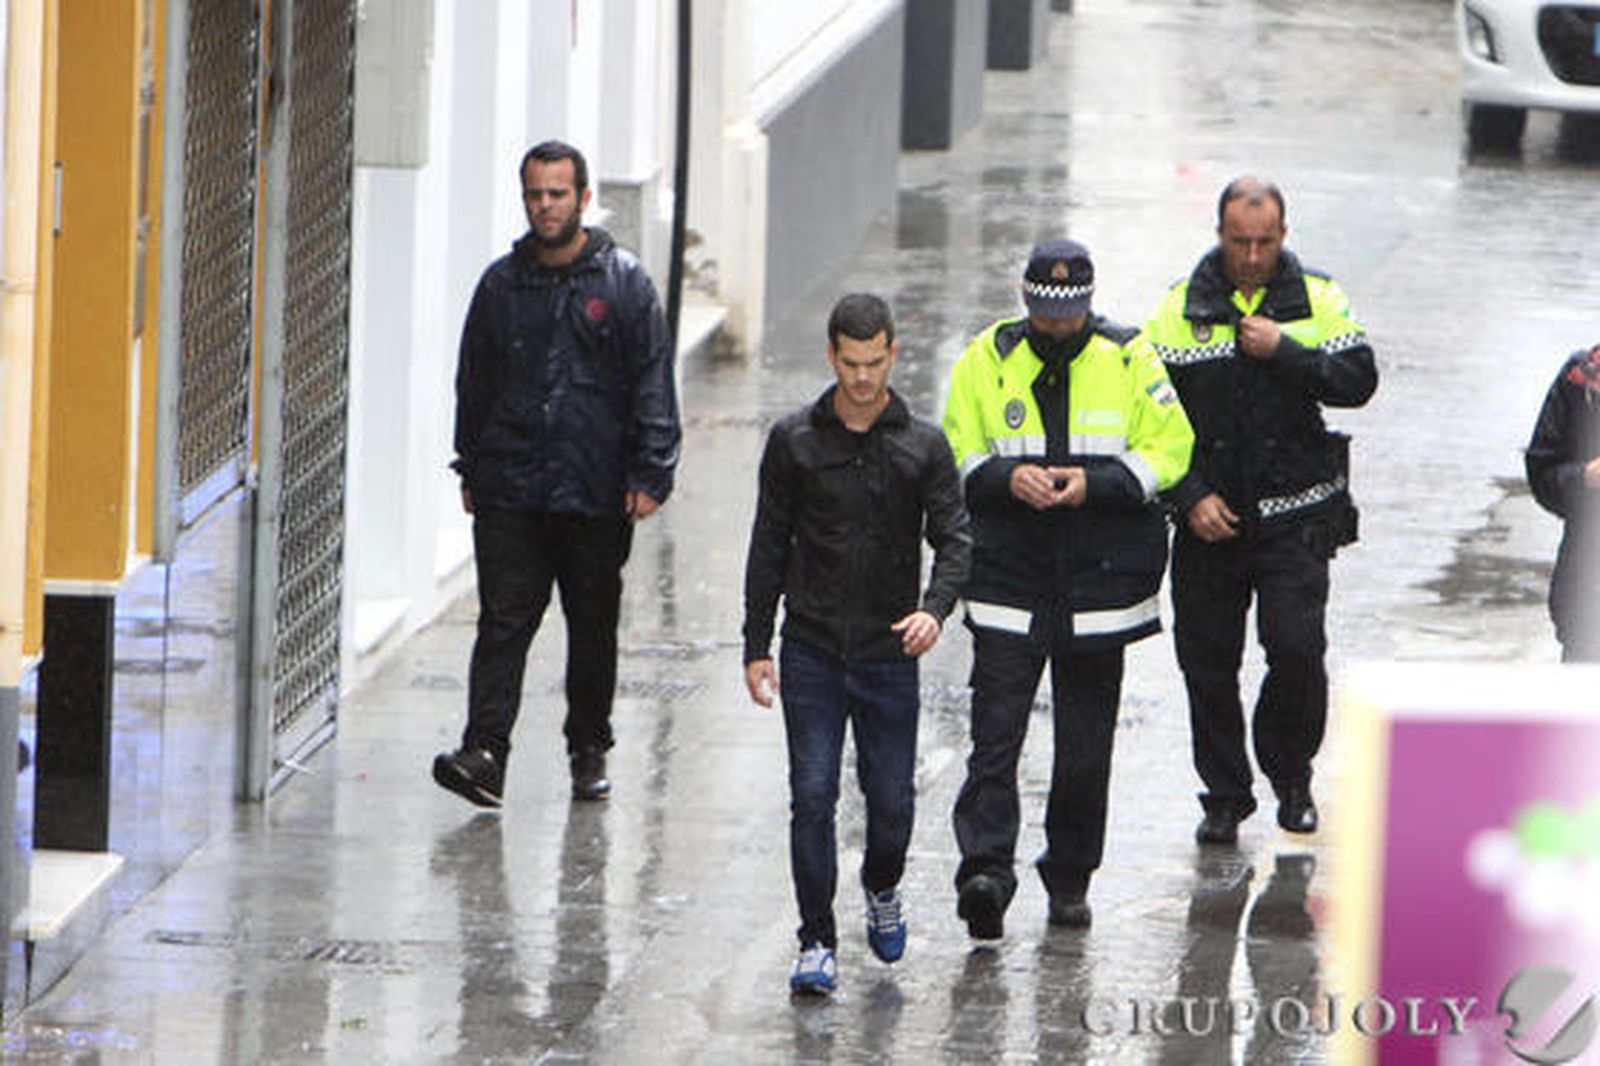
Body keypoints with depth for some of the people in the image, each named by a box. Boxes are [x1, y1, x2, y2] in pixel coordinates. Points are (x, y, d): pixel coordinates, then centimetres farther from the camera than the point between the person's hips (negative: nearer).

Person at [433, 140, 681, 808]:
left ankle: (588, 751, 22)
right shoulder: (501, 284, 9)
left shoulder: (623, 283, 2)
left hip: (597, 495, -1)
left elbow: (653, 386, 0)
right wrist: (471, 471, 12)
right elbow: (473, 383, 16)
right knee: (503, 624, -8)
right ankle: (485, 753, -16)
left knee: (593, 630, 9)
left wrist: (649, 476, -8)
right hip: (510, 492, 1)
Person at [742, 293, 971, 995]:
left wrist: (935, 607, -22)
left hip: (890, 655, 0)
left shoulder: (924, 448, 1)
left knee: (891, 799, 6)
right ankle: (817, 942, 0)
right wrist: (756, 647, 3)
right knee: (812, 798, -7)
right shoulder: (794, 442, 2)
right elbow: (769, 547, 6)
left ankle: (882, 889, 37)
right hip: (812, 653, 0)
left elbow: (954, 538, -2)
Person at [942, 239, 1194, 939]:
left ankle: (1070, 876, 21)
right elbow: (953, 456, 6)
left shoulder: (1129, 361, 2)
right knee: (994, 731, -12)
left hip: (1099, 580, 1)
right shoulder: (986, 360, 3)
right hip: (1007, 580, 0)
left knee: (1085, 742, 8)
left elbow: (1169, 449, 1)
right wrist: (1006, 479, -15)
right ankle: (985, 871, -19)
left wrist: (1096, 483, -15)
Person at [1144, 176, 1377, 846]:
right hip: (1208, 517, 1)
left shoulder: (1319, 301, 3)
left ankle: (1290, 774, 11)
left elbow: (1357, 382, -6)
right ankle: (1224, 796, 18)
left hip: (1294, 519, -1)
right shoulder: (1181, 310, 3)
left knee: (1297, 647, -13)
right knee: (1206, 660, 3)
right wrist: (1189, 496, -7)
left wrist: (1284, 351, -16)